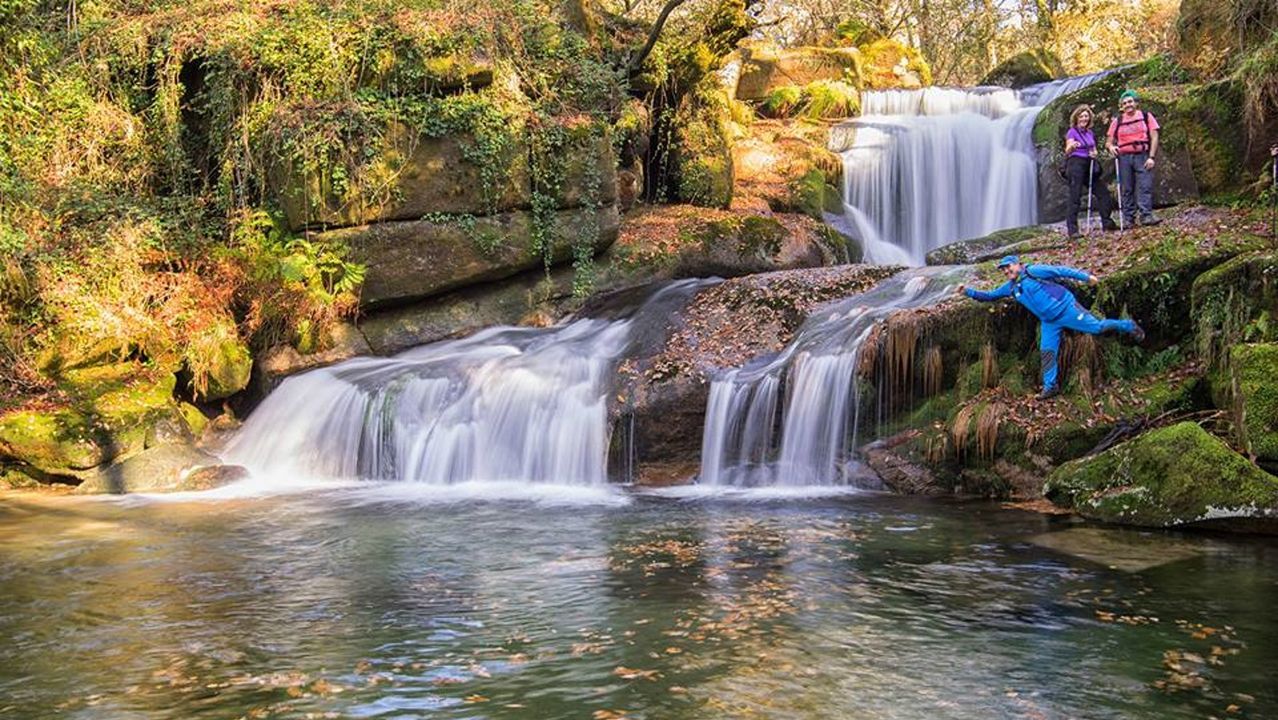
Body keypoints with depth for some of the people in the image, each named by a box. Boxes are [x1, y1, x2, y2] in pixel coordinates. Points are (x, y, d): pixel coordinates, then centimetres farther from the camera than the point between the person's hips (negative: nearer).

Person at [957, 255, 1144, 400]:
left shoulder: (1033, 272, -12)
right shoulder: (1010, 288, 8)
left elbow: (1061, 271, -12)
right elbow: (989, 296, 15)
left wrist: (1086, 277, -15)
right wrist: (968, 292, 3)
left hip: (1065, 307, -6)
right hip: (1049, 322, 6)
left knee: (1097, 327, -6)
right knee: (1047, 353, -1)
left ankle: (1129, 326, 17)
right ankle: (1050, 386, 6)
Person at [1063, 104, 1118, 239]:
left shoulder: (1090, 133, 17)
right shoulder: (1072, 132, -4)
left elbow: (1094, 149, 23)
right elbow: (1067, 151, -16)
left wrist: (1094, 153, -2)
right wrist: (1072, 146, -40)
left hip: (1089, 166, 7)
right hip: (1076, 165, -7)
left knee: (1103, 192, 5)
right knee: (1075, 198, -12)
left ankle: (1107, 223, 16)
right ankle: (1072, 230, -15)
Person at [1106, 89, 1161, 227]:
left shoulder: (1146, 117, 8)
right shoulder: (1117, 121, 13)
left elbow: (1154, 138, 2)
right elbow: (1110, 141, 15)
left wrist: (1151, 157, -9)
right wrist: (1110, 146, -10)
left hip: (1142, 156, -2)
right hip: (1124, 157, 2)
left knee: (1145, 187, -12)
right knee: (1127, 189, 2)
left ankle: (1146, 215, -17)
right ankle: (1128, 219, 5)